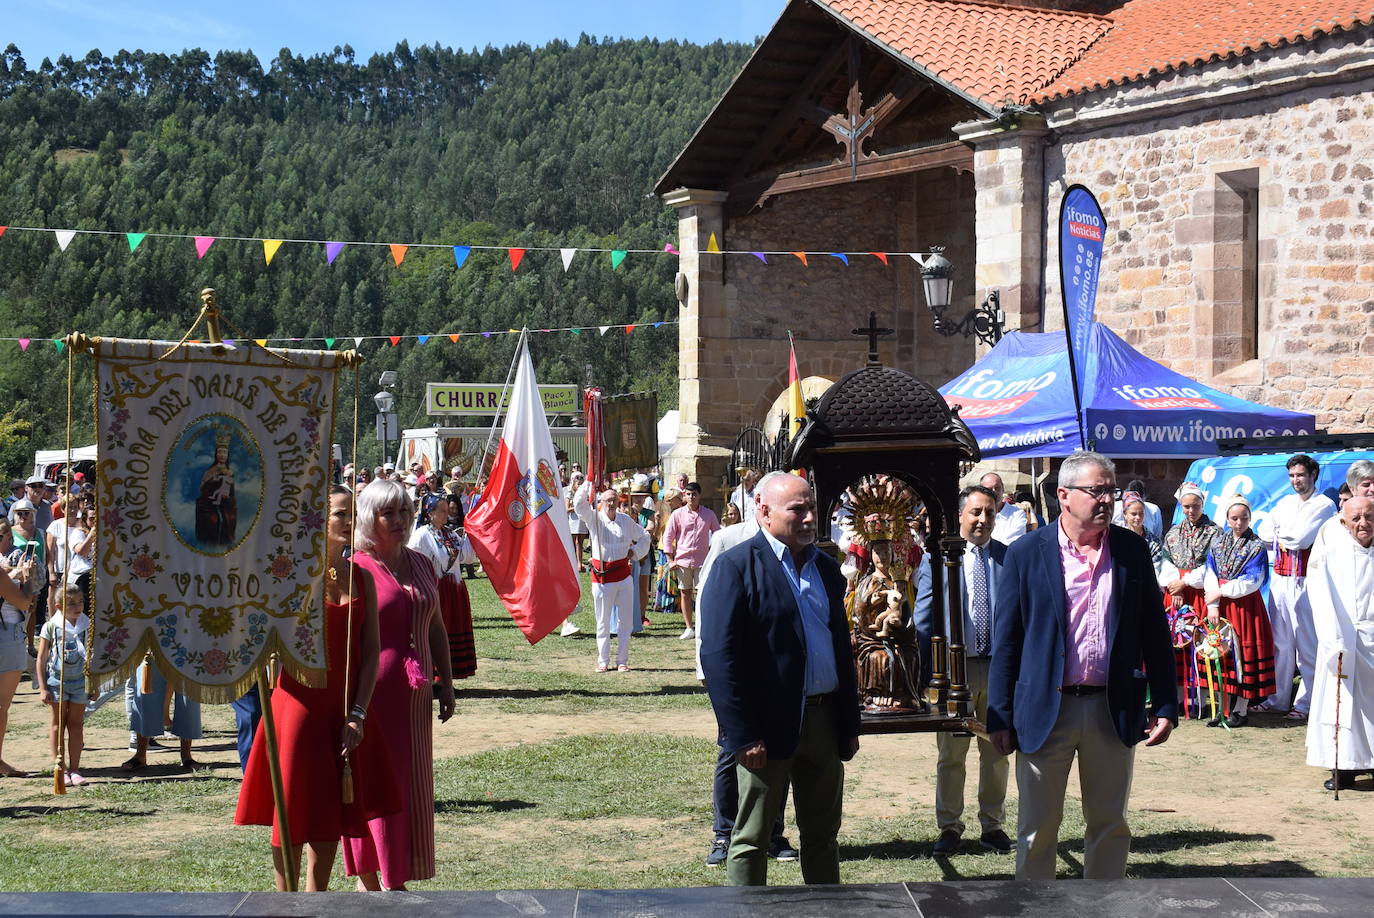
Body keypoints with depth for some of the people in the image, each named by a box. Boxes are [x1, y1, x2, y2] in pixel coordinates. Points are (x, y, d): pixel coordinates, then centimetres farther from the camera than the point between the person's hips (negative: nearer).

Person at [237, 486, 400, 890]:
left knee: (334, 812, 9)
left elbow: (371, 650, 4)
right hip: (301, 702, -4)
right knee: (294, 814, 0)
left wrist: (358, 713, -5)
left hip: (346, 710, 4)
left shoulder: (361, 577, 7)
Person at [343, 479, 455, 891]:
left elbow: (436, 628, 19)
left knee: (412, 788, 8)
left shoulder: (421, 564, 11)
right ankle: (369, 879, 3)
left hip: (413, 696, 6)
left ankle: (396, 879, 17)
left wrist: (446, 683, 14)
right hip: (371, 694, -6)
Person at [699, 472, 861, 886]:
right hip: (768, 726, -7)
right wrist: (743, 735, -18)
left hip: (824, 722, 7)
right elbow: (718, 657, -14)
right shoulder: (737, 566, -9)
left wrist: (850, 725, 14)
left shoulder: (826, 569, 13)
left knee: (823, 835, 14)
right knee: (751, 839, 3)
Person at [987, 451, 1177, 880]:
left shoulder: (1132, 550, 5)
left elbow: (1155, 632, 9)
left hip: (1114, 711, 2)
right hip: (1045, 712, -2)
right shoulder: (1027, 553, -3)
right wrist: (1000, 717, -4)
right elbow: (1005, 640, -1)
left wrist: (1165, 706, 4)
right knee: (1037, 828, 5)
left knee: (1109, 825, 11)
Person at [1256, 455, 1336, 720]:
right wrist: (1287, 540, -4)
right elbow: (1264, 533, 10)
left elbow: (1301, 538, -14)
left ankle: (1305, 704, 0)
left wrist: (1280, 537, 2)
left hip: (1305, 583, -6)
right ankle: (1278, 698, 17)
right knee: (1280, 642, 10)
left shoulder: (1324, 505, -4)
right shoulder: (1285, 503, 17)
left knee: (1307, 645, -4)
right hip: (1280, 579, 6)